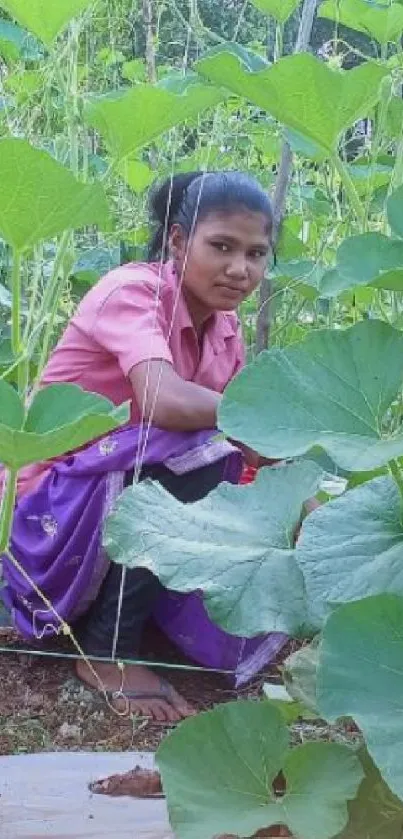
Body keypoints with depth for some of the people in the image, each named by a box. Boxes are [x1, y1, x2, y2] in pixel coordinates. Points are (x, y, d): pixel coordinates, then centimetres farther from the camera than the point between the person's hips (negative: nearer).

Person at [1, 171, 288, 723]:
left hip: (123, 501, 8)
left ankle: (100, 598, 14)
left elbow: (247, 444, 3)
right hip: (48, 512, -7)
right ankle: (107, 649, -16)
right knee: (199, 451, -30)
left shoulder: (224, 323, 3)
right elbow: (166, 403, -38)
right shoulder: (132, 291, -20)